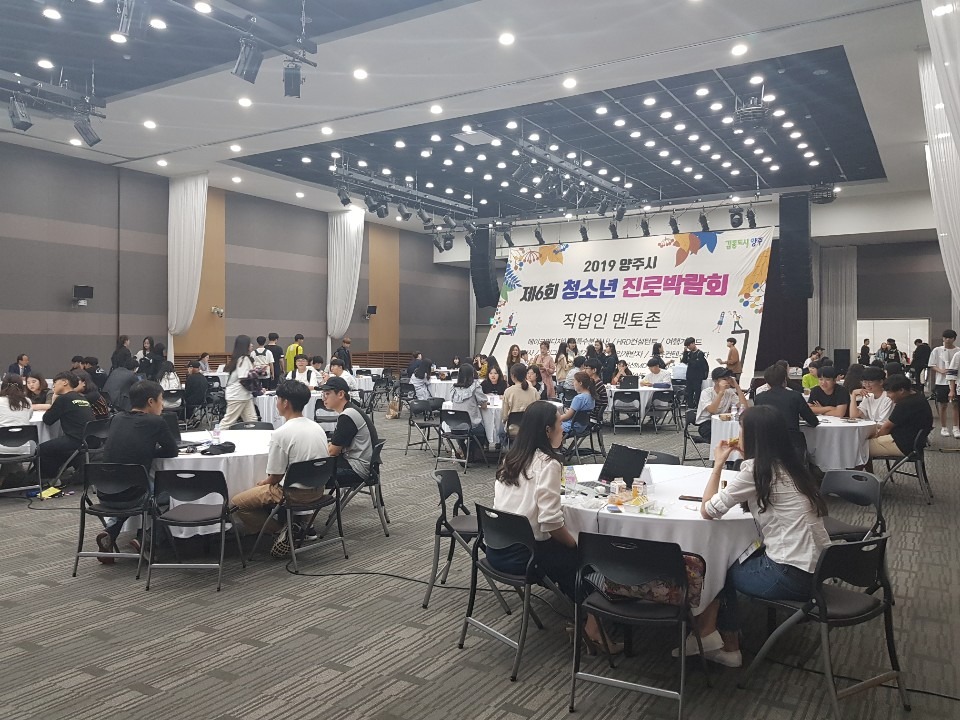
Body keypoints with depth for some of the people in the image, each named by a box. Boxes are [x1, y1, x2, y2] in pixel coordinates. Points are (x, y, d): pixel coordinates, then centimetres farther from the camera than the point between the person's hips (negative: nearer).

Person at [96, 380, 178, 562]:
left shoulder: (117, 419, 7)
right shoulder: (156, 423, -10)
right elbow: (172, 451, 3)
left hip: (103, 496, 5)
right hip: (130, 497, -5)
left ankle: (109, 533, 18)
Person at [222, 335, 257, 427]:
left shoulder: (244, 358, 13)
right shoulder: (244, 359, -16)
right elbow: (243, 379, -21)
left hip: (244, 395, 10)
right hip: (237, 396, -10)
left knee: (252, 420, 5)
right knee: (228, 421, -2)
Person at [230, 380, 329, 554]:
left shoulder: (281, 434, -19)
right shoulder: (317, 428, 3)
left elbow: (276, 476, -13)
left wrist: (264, 482, 10)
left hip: (295, 493, -8)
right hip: (318, 489, 8)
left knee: (237, 502, 8)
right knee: (265, 489, 30)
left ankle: (282, 531, 2)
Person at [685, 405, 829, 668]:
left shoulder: (757, 469, -15)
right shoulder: (789, 465, 8)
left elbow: (708, 510, -12)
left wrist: (718, 464, -3)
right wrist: (748, 458, 14)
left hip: (792, 576, -8)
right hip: (815, 567, 8)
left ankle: (706, 634, 29)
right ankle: (728, 645, 24)